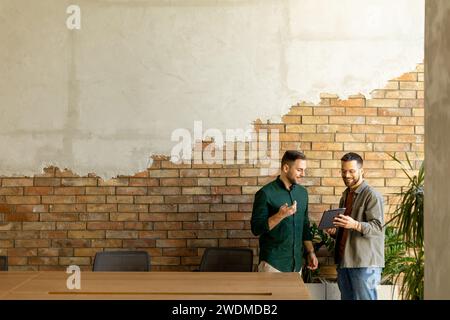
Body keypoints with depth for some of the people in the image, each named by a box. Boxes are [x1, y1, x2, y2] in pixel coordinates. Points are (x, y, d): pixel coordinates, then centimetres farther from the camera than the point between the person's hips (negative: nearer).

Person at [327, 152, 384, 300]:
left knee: (364, 298, -5)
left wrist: (355, 225, -32)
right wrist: (334, 231, 6)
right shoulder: (345, 195, 17)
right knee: (346, 298, 11)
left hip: (365, 263, -8)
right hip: (344, 260, 8)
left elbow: (377, 227, -17)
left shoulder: (372, 195, -8)